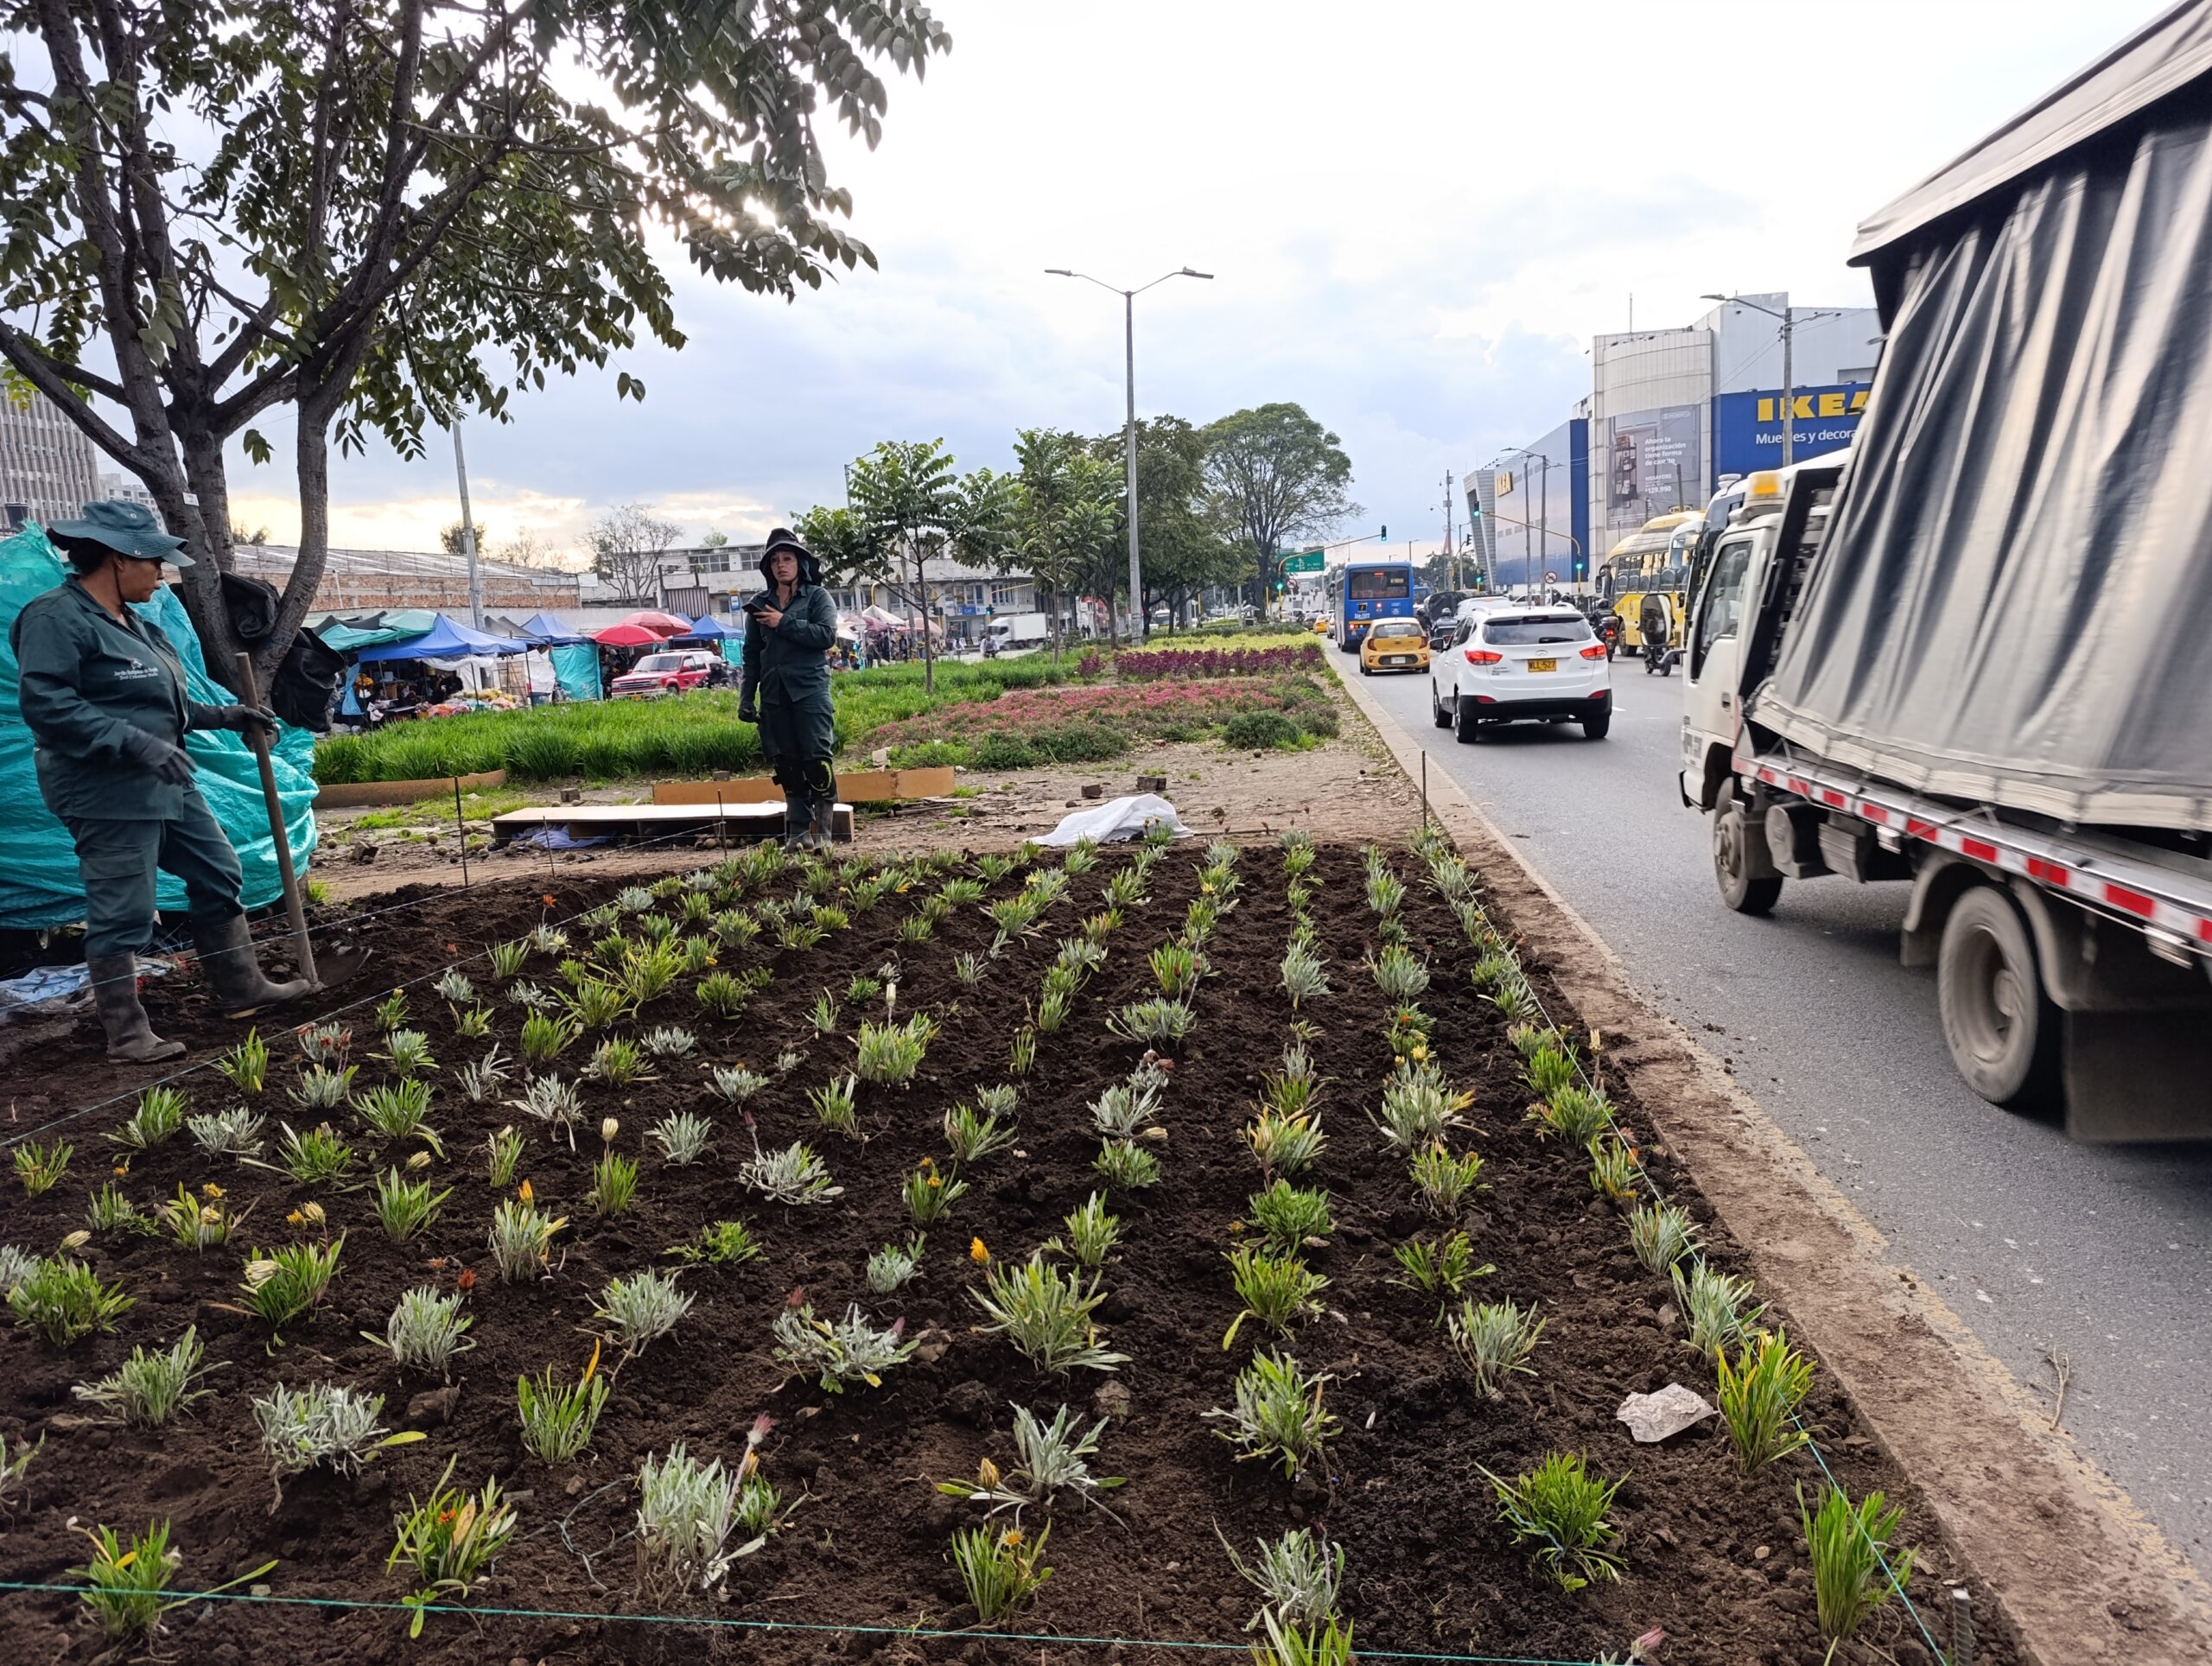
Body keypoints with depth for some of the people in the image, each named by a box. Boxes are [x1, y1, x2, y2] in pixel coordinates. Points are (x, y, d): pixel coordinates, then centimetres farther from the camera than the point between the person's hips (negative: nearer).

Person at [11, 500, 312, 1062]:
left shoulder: (127, 620, 15)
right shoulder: (57, 616, -14)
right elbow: (46, 705, -24)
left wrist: (223, 716, 19)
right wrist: (136, 743, -29)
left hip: (165, 786, 10)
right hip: (108, 795, -10)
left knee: (218, 876, 14)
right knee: (122, 914, -4)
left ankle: (243, 989, 26)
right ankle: (126, 1034, 6)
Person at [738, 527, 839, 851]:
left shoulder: (818, 597, 3)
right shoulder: (759, 605, 14)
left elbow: (826, 635, -13)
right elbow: (751, 655, 15)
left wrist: (784, 623, -12)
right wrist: (746, 697, 10)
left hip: (810, 690, -4)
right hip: (774, 695, 4)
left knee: (816, 760, -9)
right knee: (787, 765, 4)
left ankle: (823, 832, -4)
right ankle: (798, 831, 9)